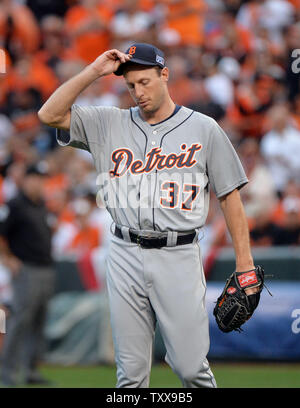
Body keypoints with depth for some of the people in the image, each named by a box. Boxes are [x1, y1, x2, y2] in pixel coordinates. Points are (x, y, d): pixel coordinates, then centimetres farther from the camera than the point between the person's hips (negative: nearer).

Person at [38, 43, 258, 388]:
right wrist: (94, 71, -2)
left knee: (191, 366, -7)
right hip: (126, 256, 2)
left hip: (179, 256, -2)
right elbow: (49, 114, 1)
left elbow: (229, 195, 5)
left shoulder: (203, 129, 5)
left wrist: (244, 264, -1)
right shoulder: (110, 124, 10)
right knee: (131, 369, 2)